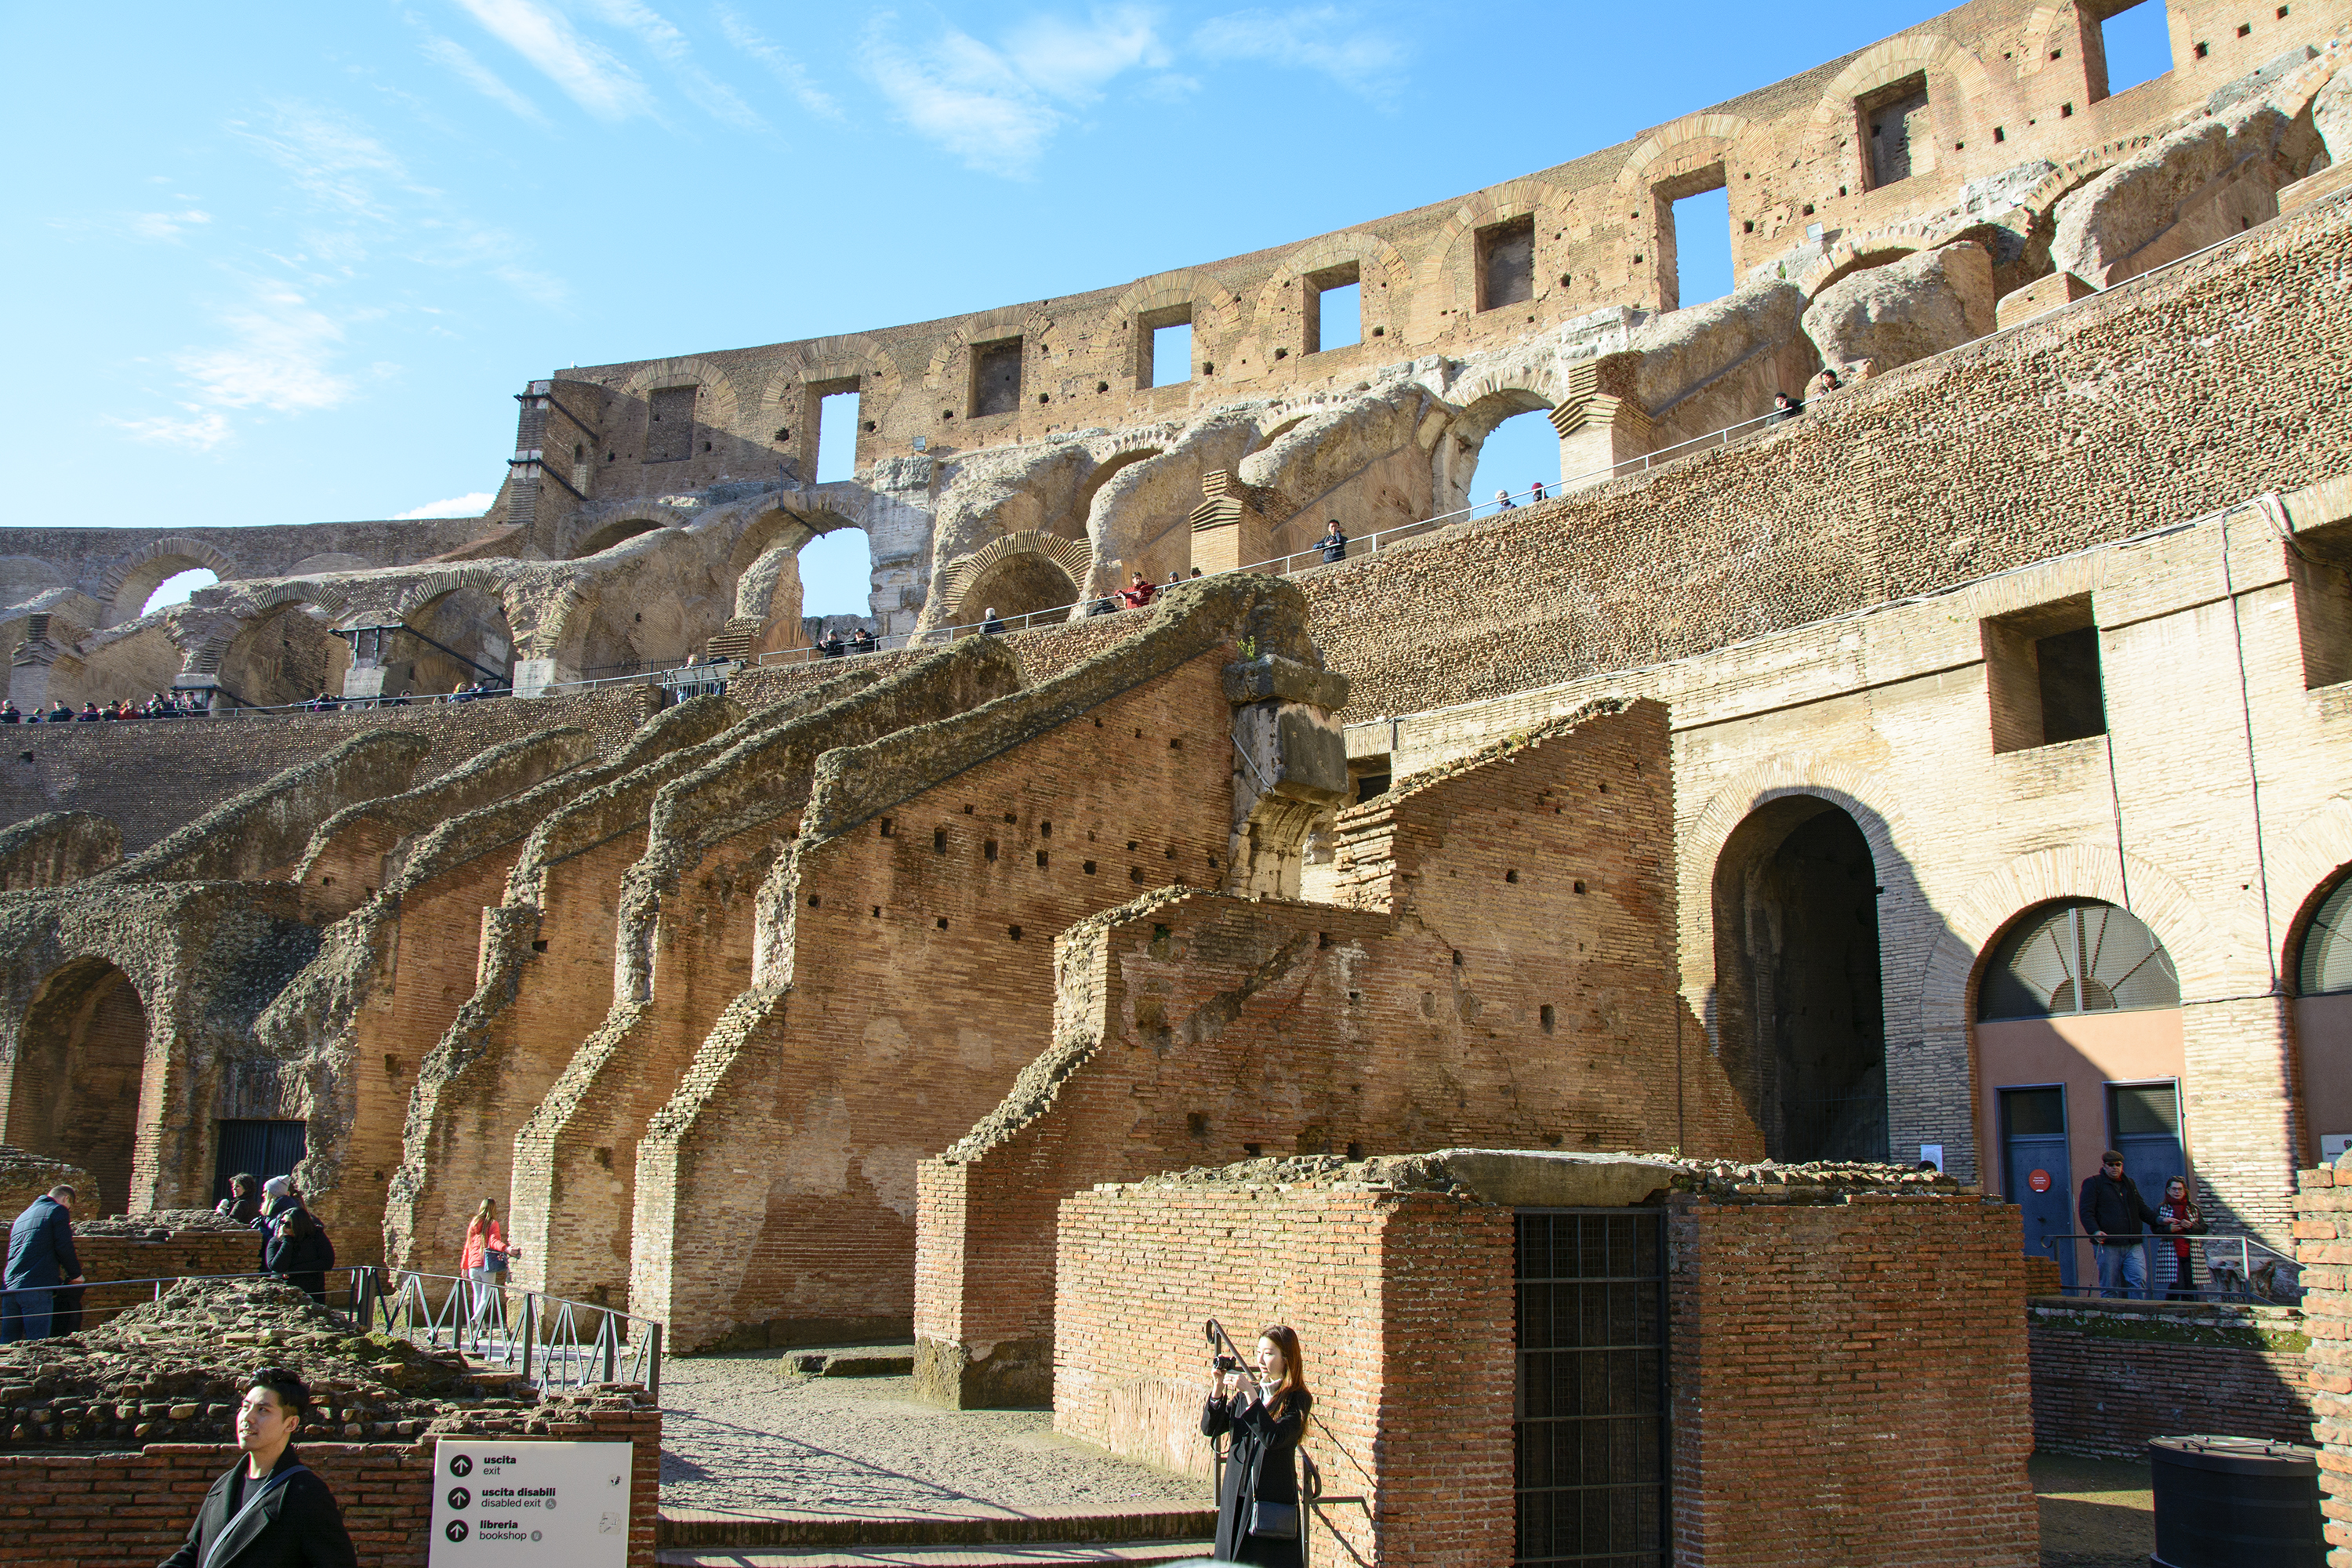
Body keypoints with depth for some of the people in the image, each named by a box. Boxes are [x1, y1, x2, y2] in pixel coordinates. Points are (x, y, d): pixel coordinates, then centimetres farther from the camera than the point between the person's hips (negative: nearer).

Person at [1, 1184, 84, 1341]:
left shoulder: (22, 1216, 27)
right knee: (38, 1346, -8)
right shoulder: (58, 1210, 4)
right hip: (37, 1287, -7)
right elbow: (64, 1247, -6)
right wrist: (76, 1274, 8)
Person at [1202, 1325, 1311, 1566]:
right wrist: (1219, 1389, -10)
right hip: (1236, 1498, 5)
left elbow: (1274, 1438, -20)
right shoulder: (1243, 1394, 10)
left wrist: (1250, 1395, -22)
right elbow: (1210, 1428, 3)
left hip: (1272, 1501, -5)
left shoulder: (1298, 1400, -5)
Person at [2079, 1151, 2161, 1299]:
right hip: (2107, 1245, -4)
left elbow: (2143, 1209, 28)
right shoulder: (2093, 1183, 4)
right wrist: (2095, 1231, -21)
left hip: (2133, 1245, 4)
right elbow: (2085, 1212, -5)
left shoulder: (2129, 1184, 22)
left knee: (2140, 1281, -10)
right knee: (2108, 1288, -1)